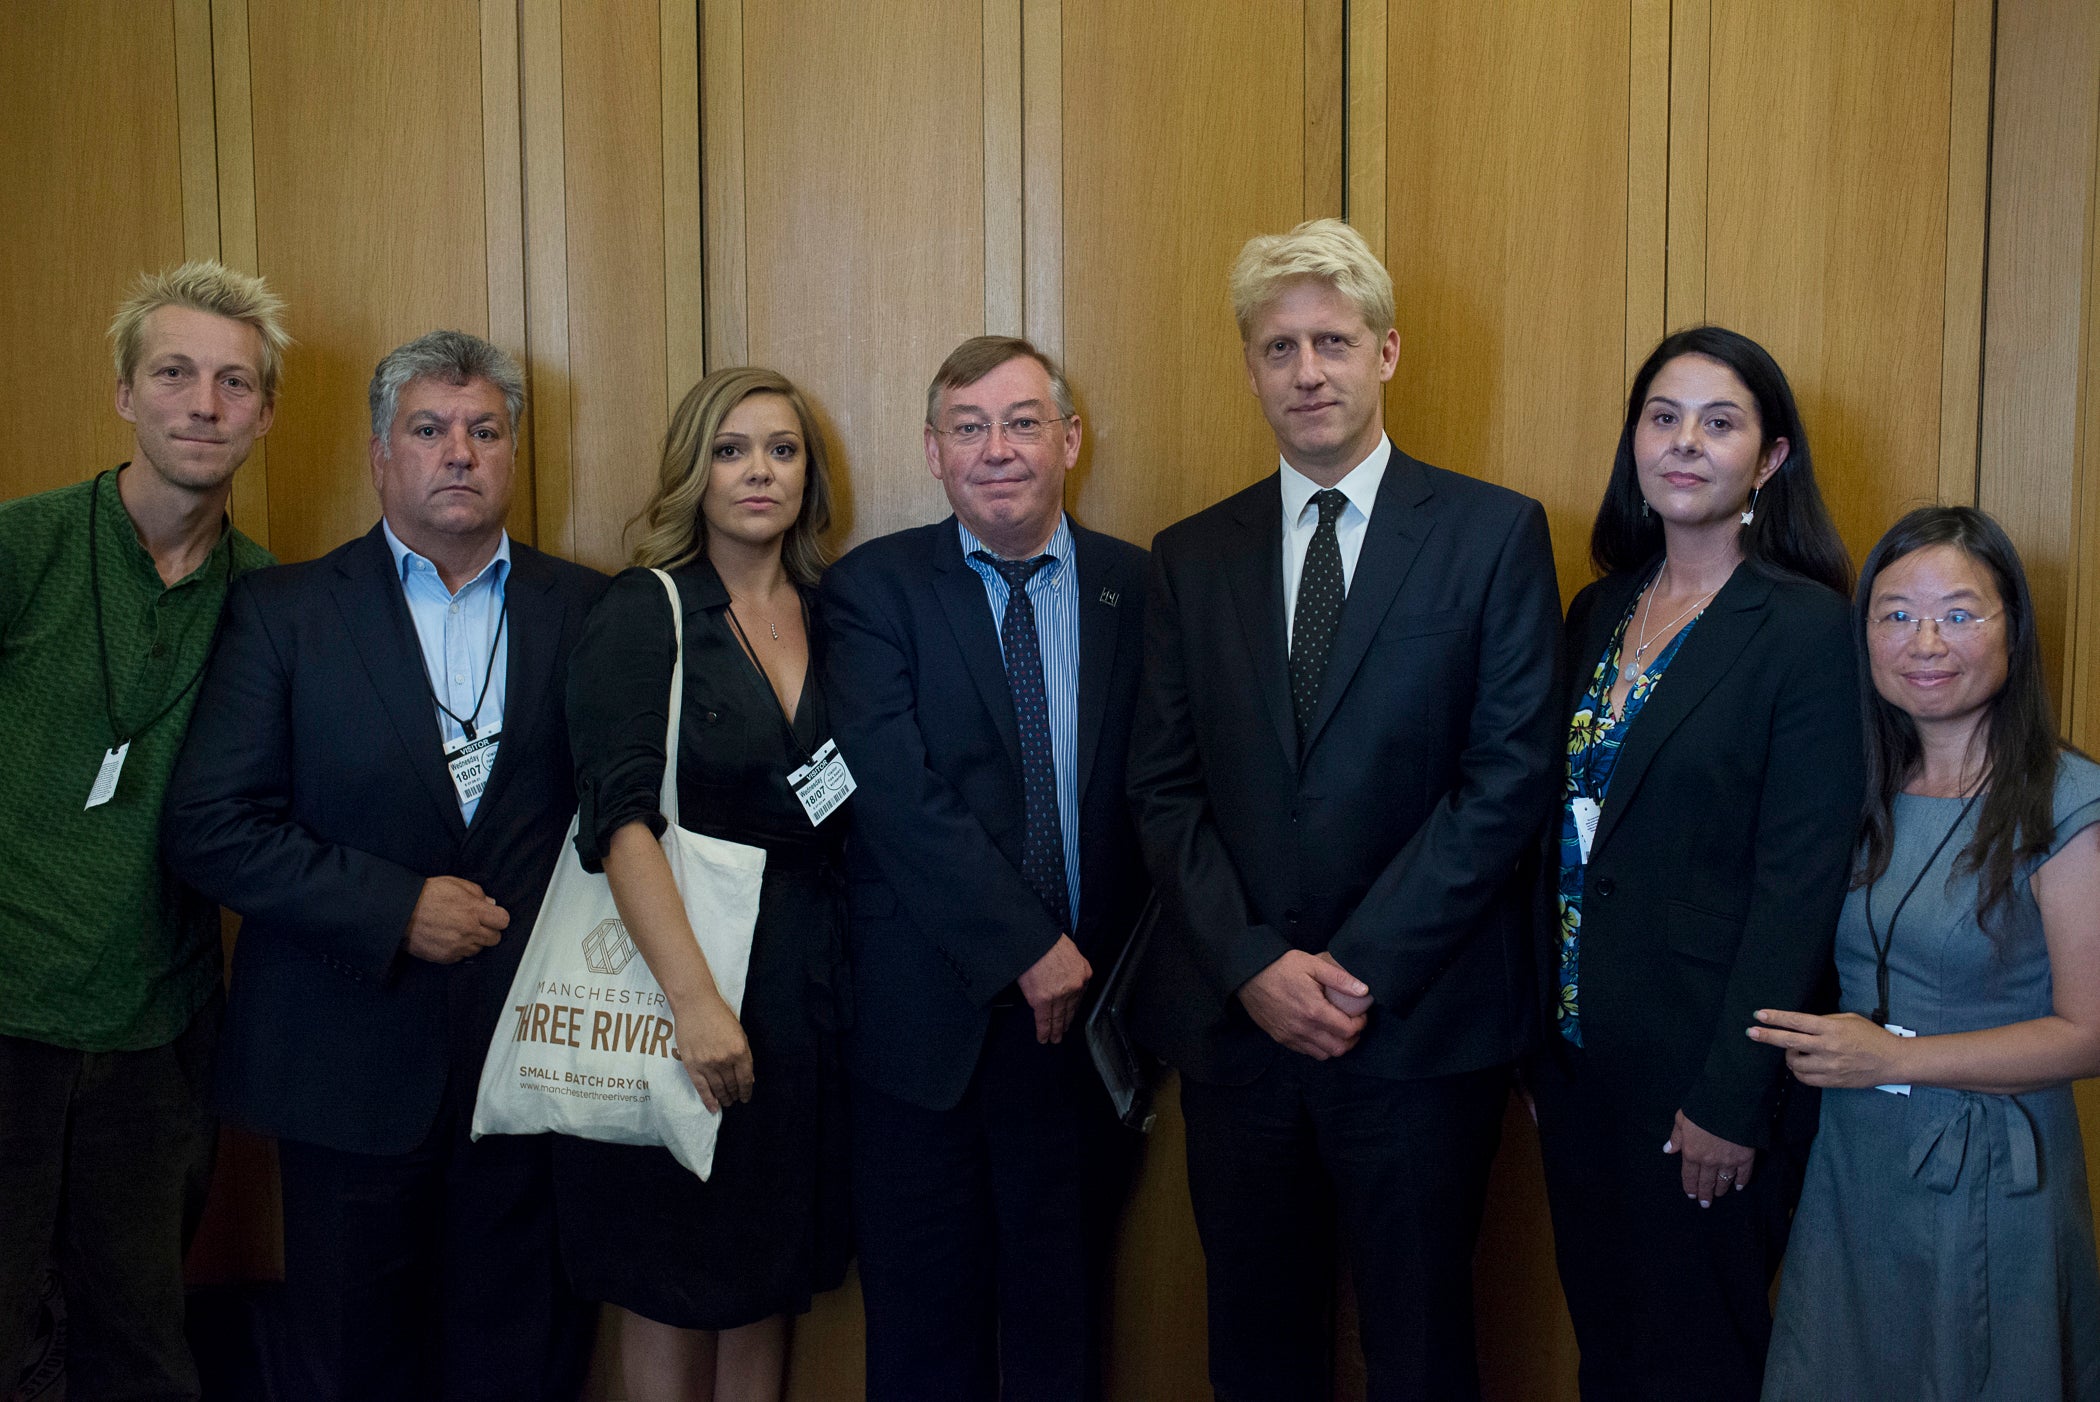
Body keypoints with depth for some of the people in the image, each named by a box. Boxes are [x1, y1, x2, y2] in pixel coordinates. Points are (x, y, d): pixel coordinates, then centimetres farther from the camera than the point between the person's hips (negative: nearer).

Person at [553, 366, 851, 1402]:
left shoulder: (831, 615, 7)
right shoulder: (642, 615, -6)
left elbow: (849, 808, 9)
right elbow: (621, 818, -16)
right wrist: (695, 997, -25)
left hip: (806, 975, 5)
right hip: (677, 962, -4)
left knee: (769, 1275, 14)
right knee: (671, 1285, 7)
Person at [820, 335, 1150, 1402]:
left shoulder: (1138, 587, 5)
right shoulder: (872, 589, -2)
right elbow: (899, 794, -12)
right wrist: (1028, 947, -16)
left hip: (1088, 1005, 2)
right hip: (929, 1019, -1)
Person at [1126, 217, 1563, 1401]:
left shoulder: (1495, 534, -2)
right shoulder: (1192, 558, 8)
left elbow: (1511, 777, -8)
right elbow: (1166, 787, 4)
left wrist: (1360, 970, -13)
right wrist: (1255, 965, -9)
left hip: (1422, 1023, -3)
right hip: (1234, 1021, 3)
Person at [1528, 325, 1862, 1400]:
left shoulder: (1809, 628, -11)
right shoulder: (1598, 612, 9)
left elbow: (1798, 884, -15)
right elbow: (1562, 833, 10)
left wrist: (1733, 1097, -17)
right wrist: (1540, 1029, 7)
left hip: (1702, 1066, -6)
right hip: (1577, 1049, 6)